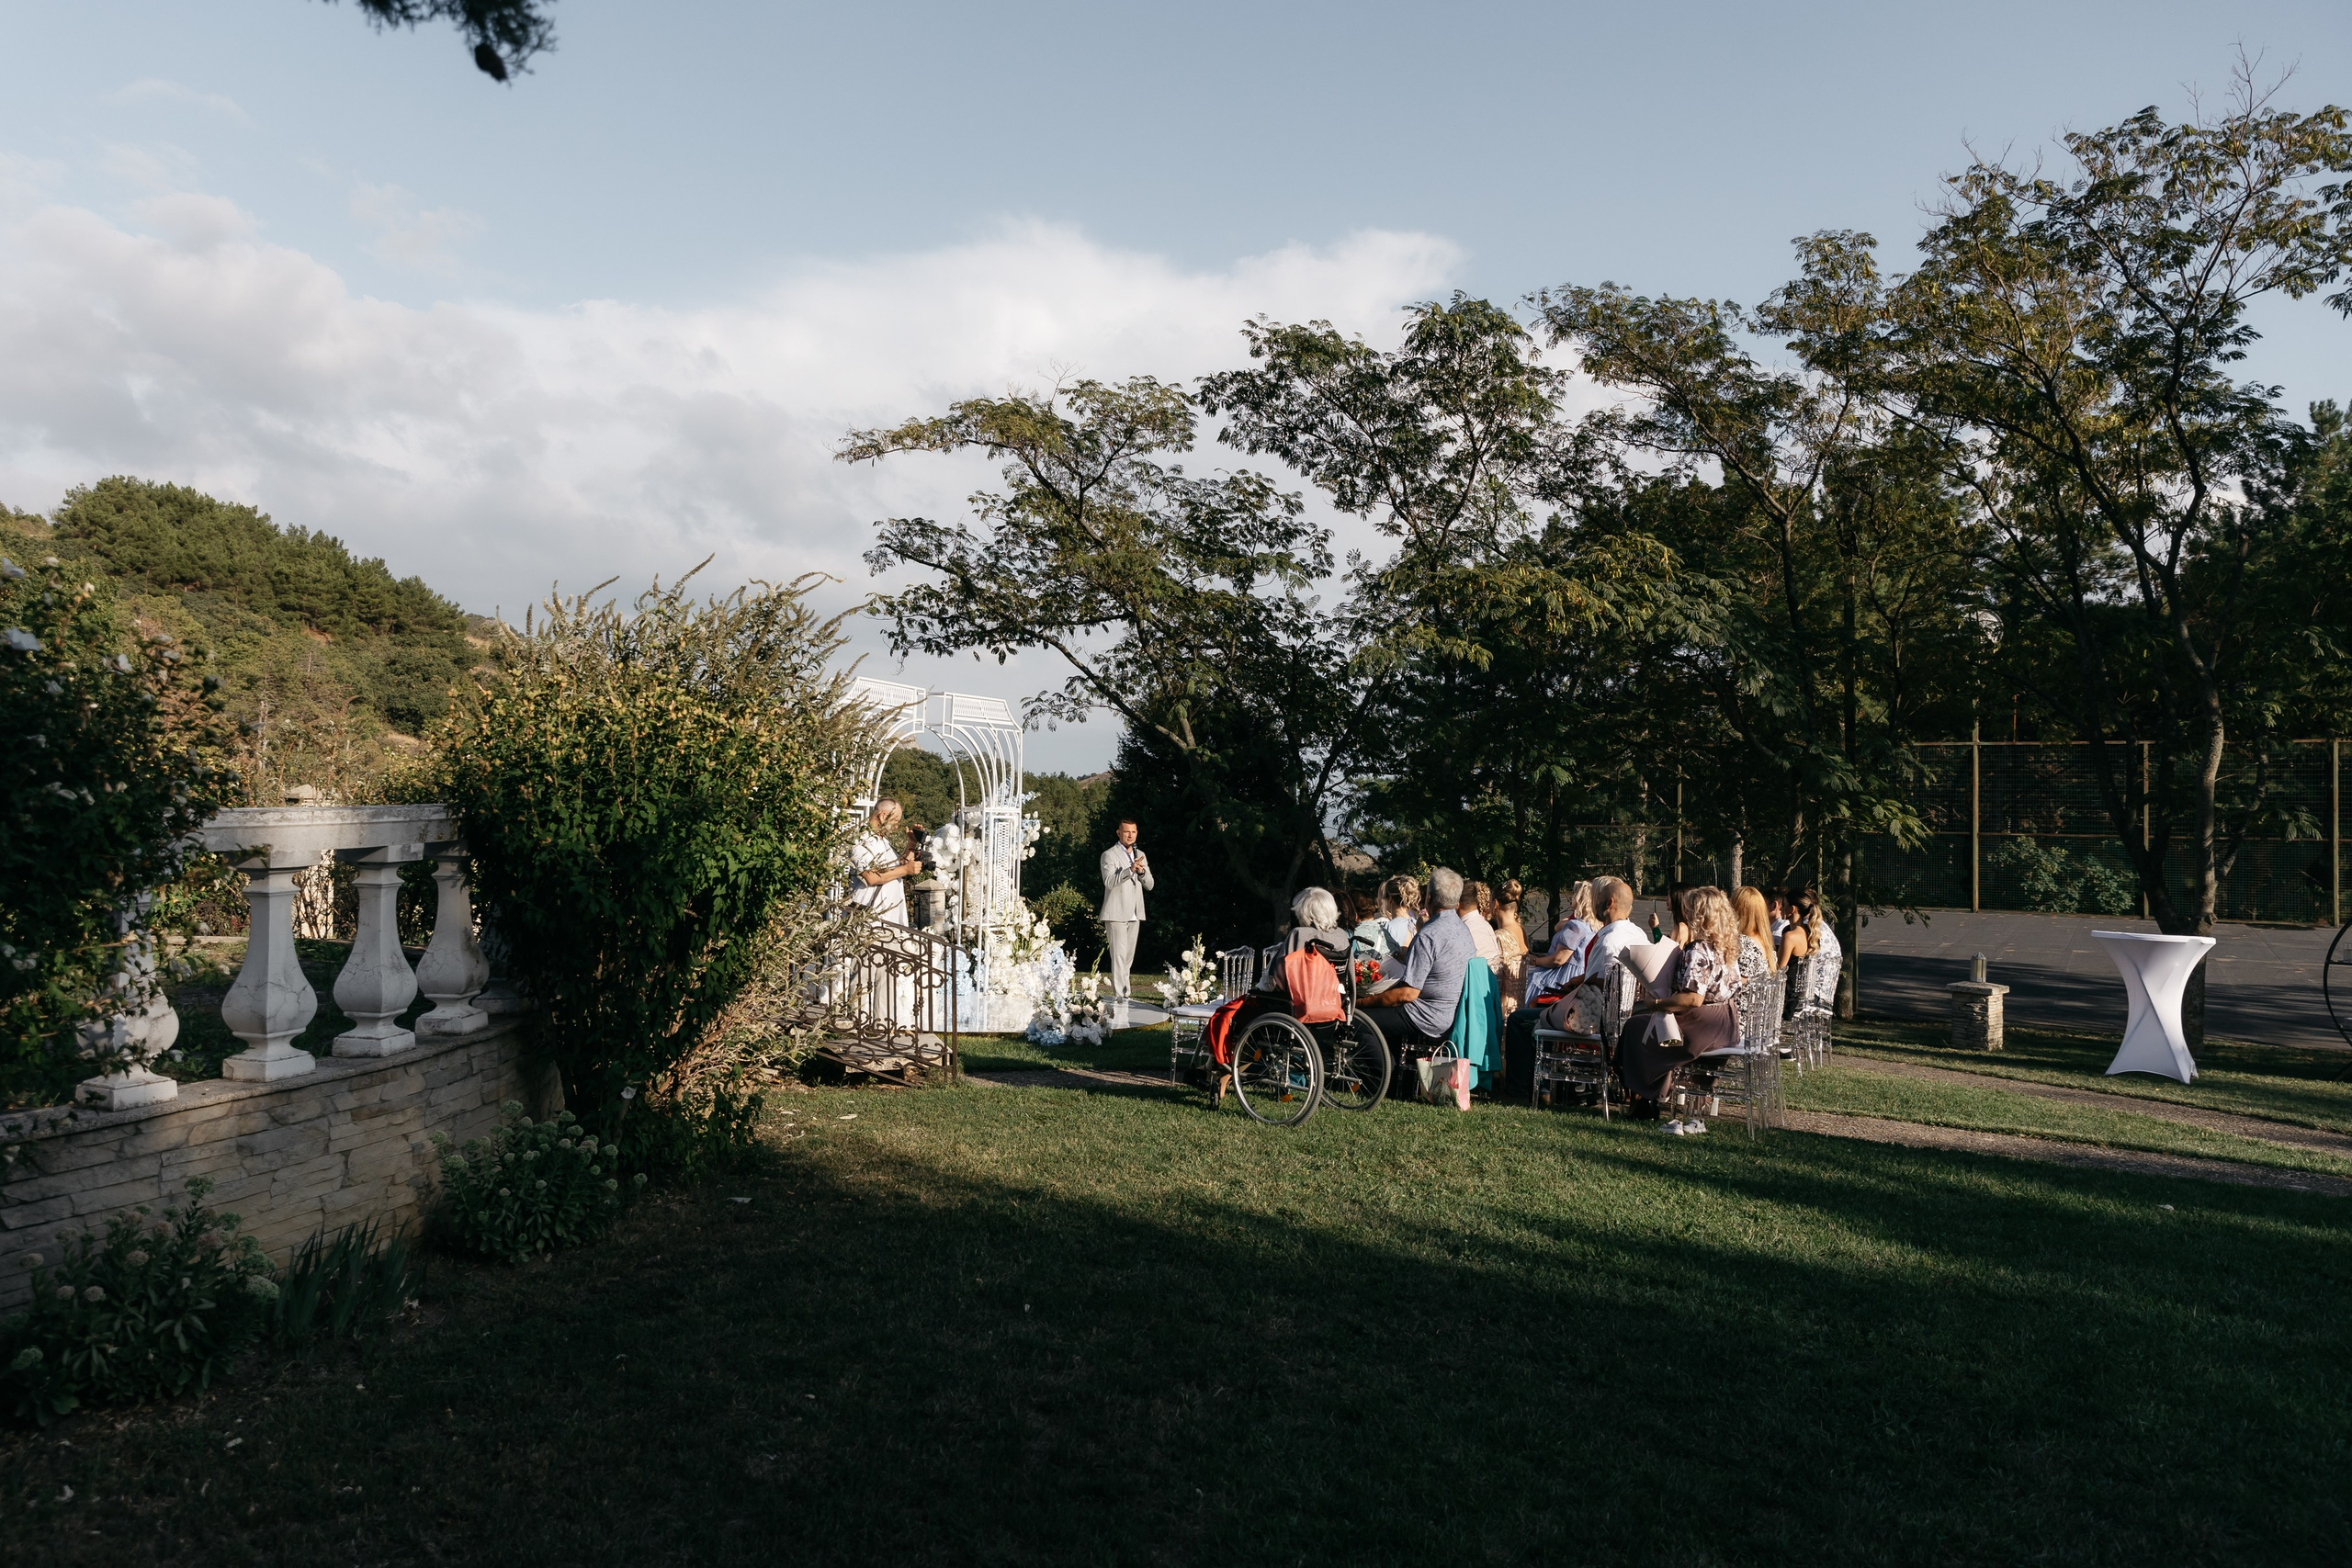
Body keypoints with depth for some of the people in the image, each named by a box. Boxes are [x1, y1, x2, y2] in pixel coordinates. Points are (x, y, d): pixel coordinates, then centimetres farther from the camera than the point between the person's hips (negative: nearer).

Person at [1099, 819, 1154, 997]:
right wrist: (1130, 870, -29)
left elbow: (1149, 885, 12)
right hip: (1116, 914, -6)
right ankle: (1119, 996, -12)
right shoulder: (1109, 855, -3)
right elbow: (1109, 882, -18)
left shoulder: (1140, 855, 16)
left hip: (1134, 915, 6)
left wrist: (1142, 872, -8)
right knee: (1119, 956, -11)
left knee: (1129, 957, 9)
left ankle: (1124, 994, 16)